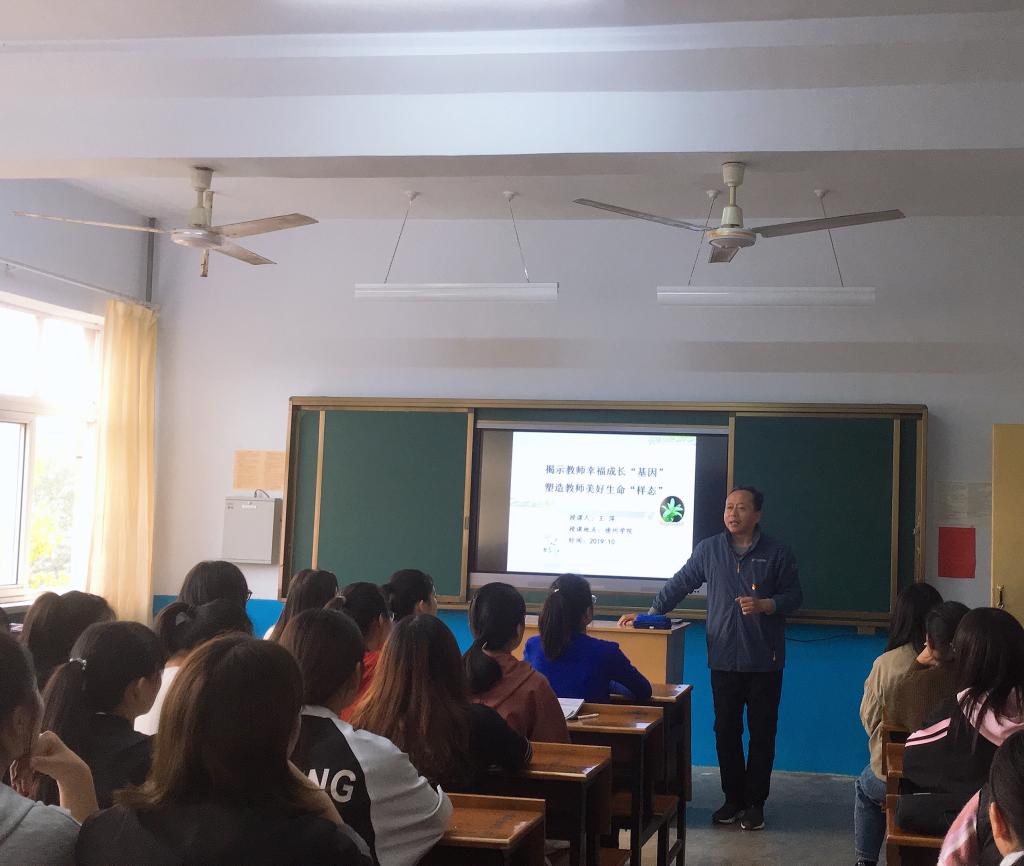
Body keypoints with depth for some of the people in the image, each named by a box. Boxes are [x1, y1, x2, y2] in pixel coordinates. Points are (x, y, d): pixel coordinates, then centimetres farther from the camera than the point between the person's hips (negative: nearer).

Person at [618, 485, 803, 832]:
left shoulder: (777, 553, -1)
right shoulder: (709, 549, 4)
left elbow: (793, 595, 1)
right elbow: (679, 584, 8)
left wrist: (764, 605, -17)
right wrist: (650, 613, 4)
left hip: (764, 661, -1)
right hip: (724, 659, 2)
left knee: (761, 733, 5)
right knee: (726, 731, 7)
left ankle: (755, 802, 15)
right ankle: (733, 798, 19)